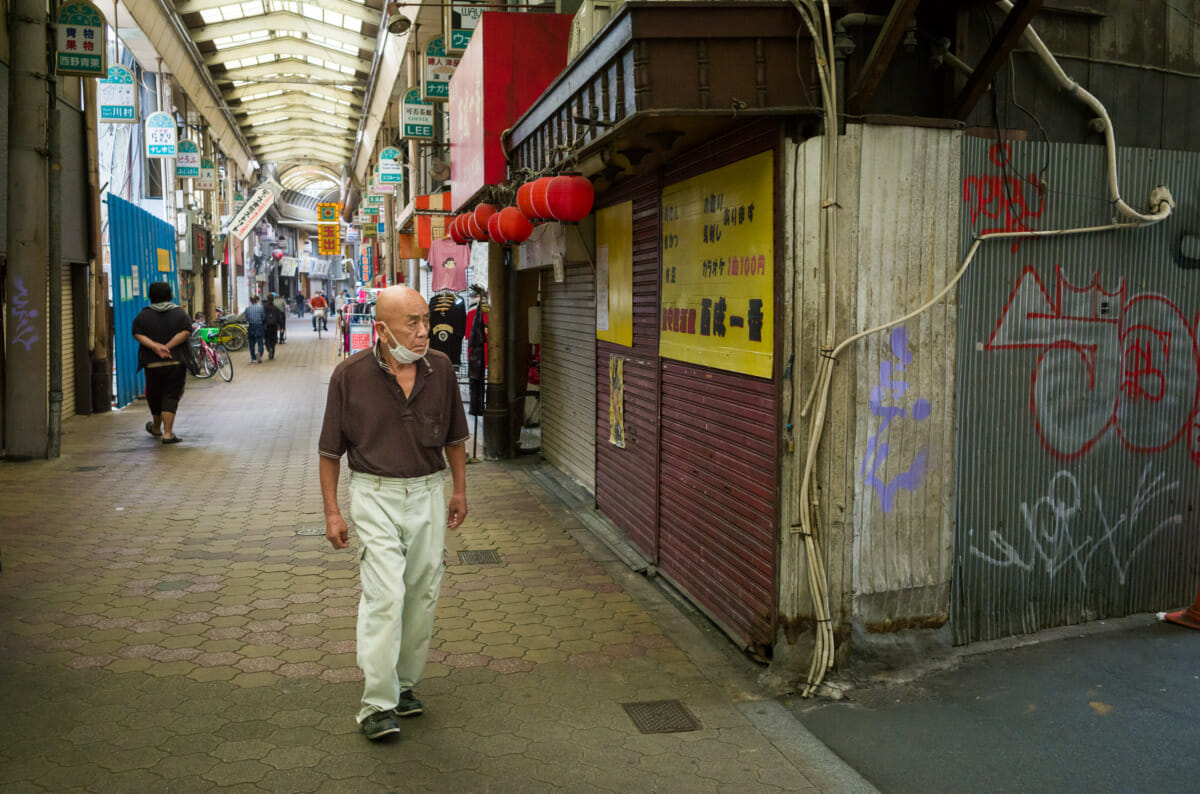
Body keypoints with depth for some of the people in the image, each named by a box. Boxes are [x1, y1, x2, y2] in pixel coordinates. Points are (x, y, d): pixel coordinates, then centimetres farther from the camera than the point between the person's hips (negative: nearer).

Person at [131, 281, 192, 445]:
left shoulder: (143, 315, 5)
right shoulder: (180, 313, 3)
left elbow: (138, 334, -7)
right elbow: (185, 332, -10)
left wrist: (154, 346, -15)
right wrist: (167, 347, -13)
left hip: (152, 364, 1)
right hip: (176, 363, -1)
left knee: (154, 396, 17)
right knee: (171, 397, -1)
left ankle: (156, 427, 37)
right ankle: (168, 433, -9)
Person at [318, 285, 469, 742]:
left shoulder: (440, 369, -1)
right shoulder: (351, 375, -9)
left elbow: (454, 436, 13)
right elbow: (331, 449, -2)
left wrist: (459, 490, 14)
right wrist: (331, 511, -3)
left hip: (429, 493, 4)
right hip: (376, 497, -3)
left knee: (422, 595, 9)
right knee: (384, 595, -11)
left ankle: (405, 685, 26)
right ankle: (377, 704, -4)